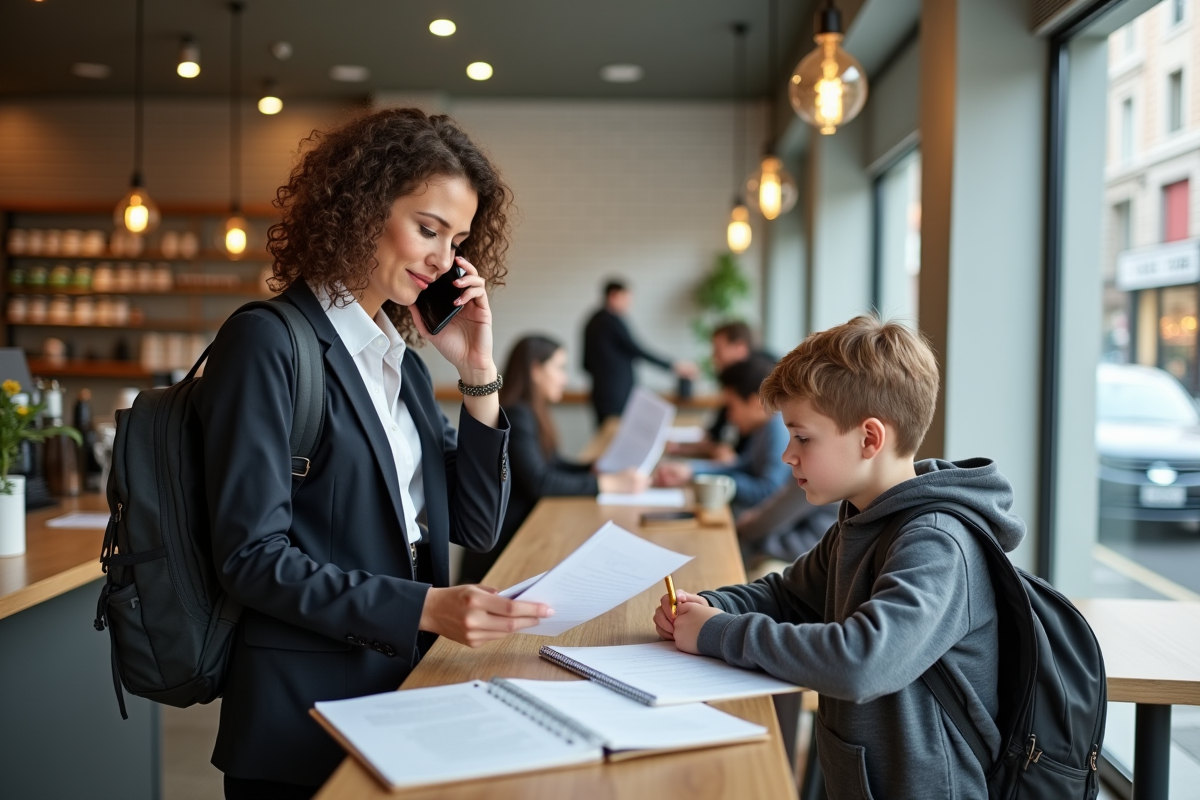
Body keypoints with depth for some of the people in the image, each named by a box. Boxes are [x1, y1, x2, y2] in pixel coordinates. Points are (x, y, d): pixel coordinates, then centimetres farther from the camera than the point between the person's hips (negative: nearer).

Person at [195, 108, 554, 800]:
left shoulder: (402, 358, 9)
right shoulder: (269, 342, -13)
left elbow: (476, 527, 6)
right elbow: (251, 557, -18)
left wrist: (479, 376, -3)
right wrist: (425, 608, -25)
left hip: (406, 688, 7)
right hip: (305, 712, -7)